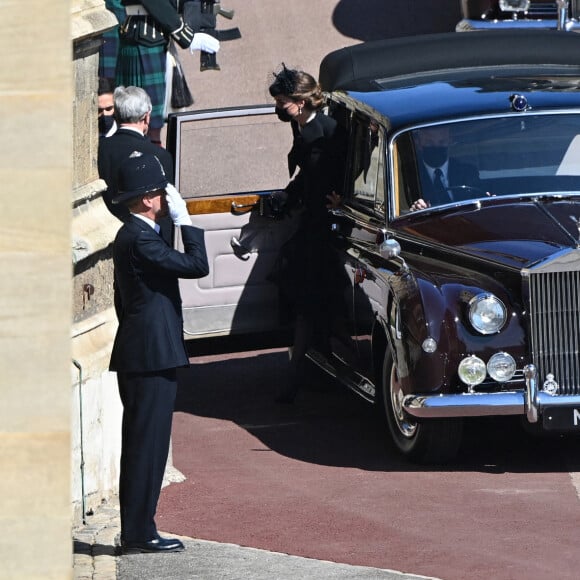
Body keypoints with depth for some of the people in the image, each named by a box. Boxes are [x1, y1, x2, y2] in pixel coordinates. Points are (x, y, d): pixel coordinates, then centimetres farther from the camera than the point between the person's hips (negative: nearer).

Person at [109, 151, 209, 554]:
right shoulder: (142, 239, -17)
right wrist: (185, 220, -13)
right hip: (153, 355, -11)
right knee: (148, 444, -7)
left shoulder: (131, 235, 16)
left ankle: (136, 530, 17)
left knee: (142, 444, 13)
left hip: (138, 355, 11)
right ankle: (139, 533, -5)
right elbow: (198, 265, -21)